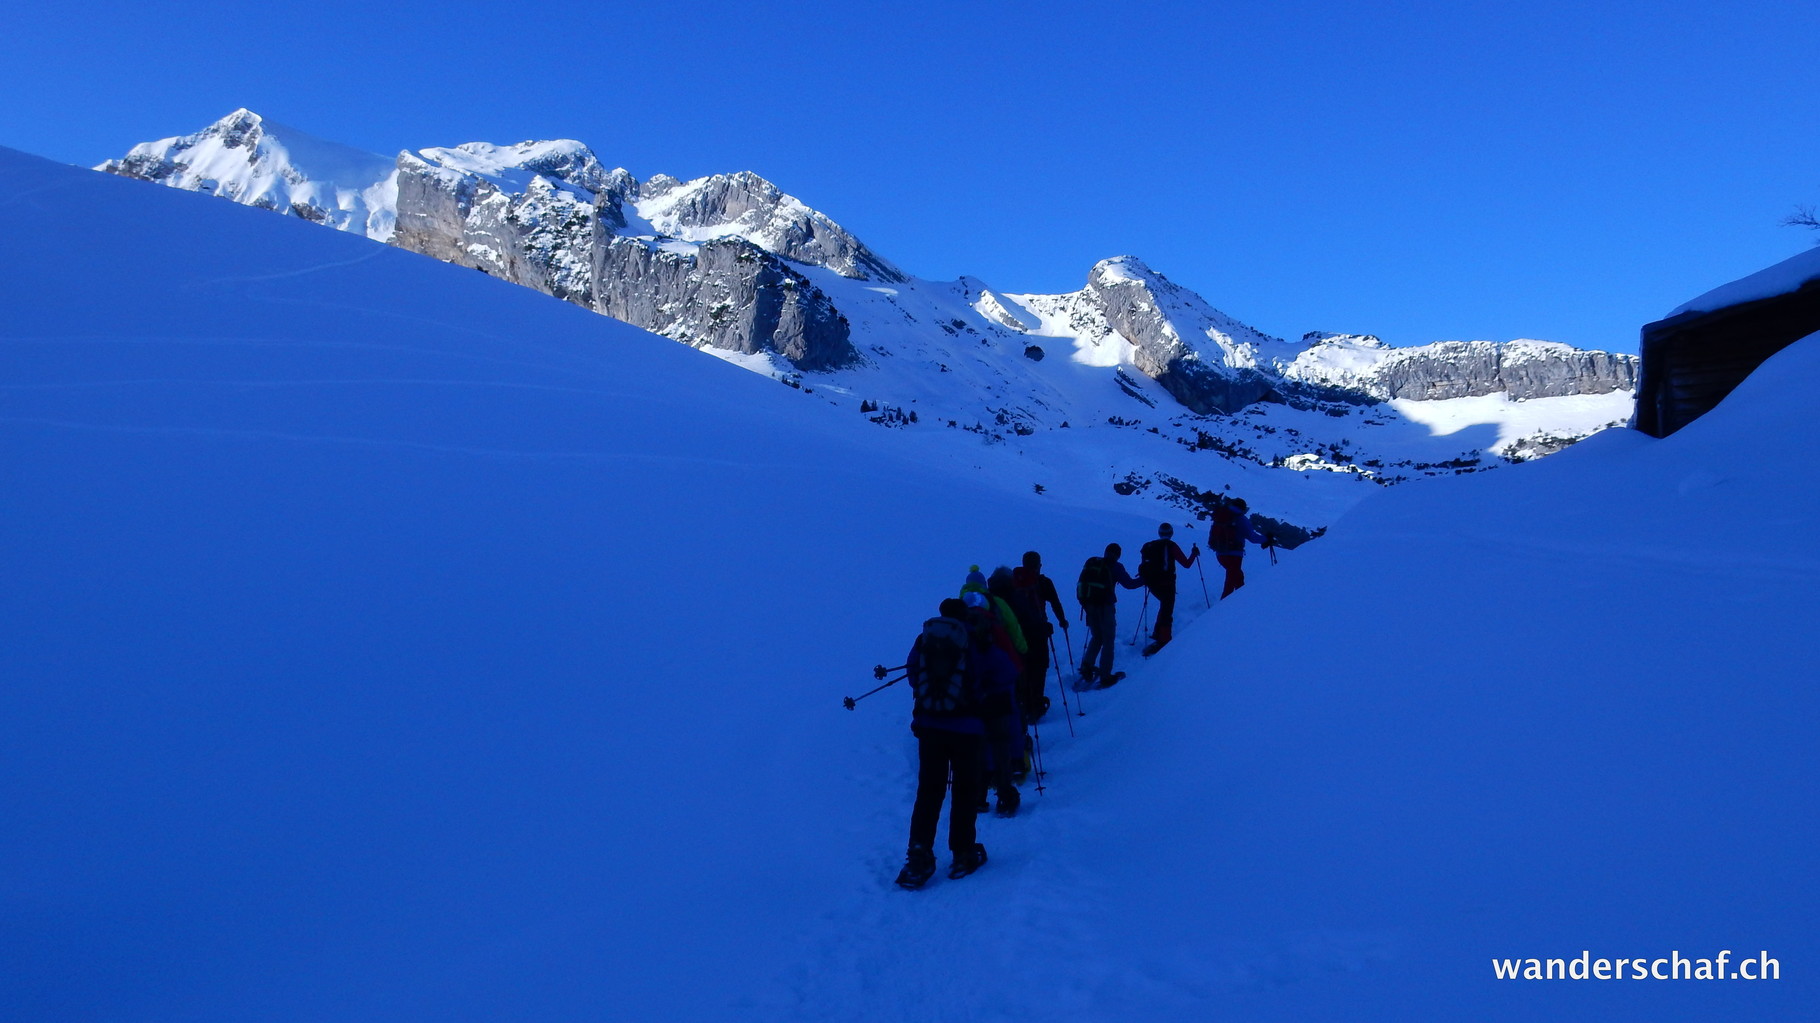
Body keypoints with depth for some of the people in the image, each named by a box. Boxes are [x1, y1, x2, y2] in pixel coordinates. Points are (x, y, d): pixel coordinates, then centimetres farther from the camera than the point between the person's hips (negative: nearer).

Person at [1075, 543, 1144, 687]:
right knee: (1108, 640, 5)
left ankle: (1087, 666, 5)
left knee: (1096, 637, 21)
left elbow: (1082, 583, 12)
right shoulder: (1115, 567, -3)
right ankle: (1105, 676, 5)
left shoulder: (1090, 563, 10)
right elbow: (1129, 584, 1)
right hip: (1105, 606, -5)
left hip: (1088, 605, 5)